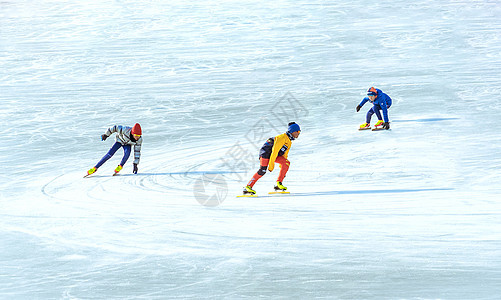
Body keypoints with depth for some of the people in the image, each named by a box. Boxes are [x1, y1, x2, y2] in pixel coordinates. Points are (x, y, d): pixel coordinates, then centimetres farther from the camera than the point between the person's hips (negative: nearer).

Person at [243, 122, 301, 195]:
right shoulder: (282, 138, -19)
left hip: (275, 155, 9)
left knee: (287, 163, -13)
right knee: (262, 170, -25)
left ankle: (278, 184, -14)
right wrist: (271, 164, -26)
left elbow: (284, 154, 17)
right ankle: (248, 187, -22)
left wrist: (282, 169, 18)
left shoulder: (289, 142, 11)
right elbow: (274, 151, -24)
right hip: (266, 152, -9)